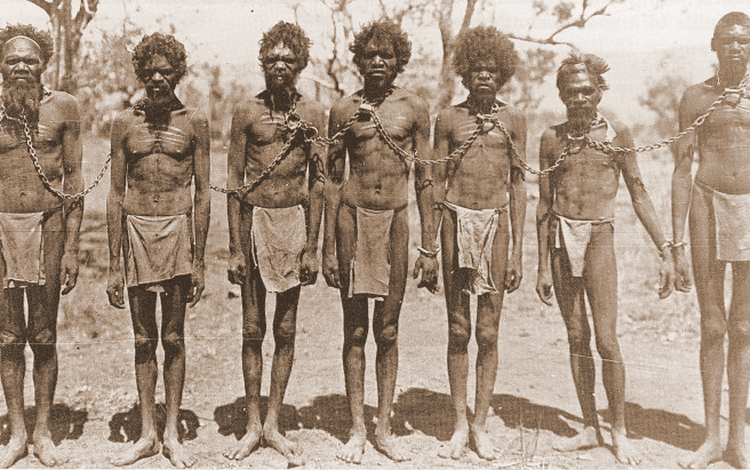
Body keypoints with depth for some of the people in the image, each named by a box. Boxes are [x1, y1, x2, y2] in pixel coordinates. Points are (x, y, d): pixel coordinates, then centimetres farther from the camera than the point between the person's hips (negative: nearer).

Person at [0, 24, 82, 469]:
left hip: (48, 227, -1)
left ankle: (43, 432, 20)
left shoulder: (63, 107, 2)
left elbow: (74, 178, 2)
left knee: (44, 336, 7)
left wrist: (72, 247, -3)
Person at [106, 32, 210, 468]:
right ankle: (147, 434, 19)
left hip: (178, 228, -2)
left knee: (173, 337, 5)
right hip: (136, 231, 2)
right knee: (144, 339, 8)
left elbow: (203, 194, 1)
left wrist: (199, 261, -3)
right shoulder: (126, 122, 6)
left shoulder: (194, 122, 2)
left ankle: (172, 434, 16)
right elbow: (116, 194, 6)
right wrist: (114, 266, 2)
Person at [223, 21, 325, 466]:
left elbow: (318, 182, 3)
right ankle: (253, 424, 19)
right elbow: (235, 180, 2)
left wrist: (312, 247, -2)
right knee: (252, 329, 6)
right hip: (253, 219, 0)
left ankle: (274, 423, 19)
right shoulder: (247, 111, 2)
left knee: (286, 330, 7)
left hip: (294, 220, 0)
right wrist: (236, 247, -4)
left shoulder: (313, 113, 3)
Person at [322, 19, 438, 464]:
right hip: (353, 217, 0)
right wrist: (328, 246, 2)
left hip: (396, 218, 0)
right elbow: (333, 179, 7)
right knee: (354, 330, 5)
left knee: (388, 330, 6)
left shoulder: (414, 107, 3)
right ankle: (357, 430, 16)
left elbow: (425, 180, 4)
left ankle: (385, 428, 18)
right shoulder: (344, 110, 5)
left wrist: (429, 247, 1)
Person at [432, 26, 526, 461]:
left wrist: (518, 251, 3)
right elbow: (438, 184, 8)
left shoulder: (513, 119, 7)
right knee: (458, 330, 5)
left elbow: (518, 185, 7)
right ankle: (460, 424, 16)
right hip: (456, 220, 0)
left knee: (488, 331, 3)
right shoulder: (449, 119, 6)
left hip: (496, 221, 0)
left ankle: (481, 425, 15)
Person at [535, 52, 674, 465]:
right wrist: (543, 266, 7)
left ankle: (619, 433, 9)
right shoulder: (552, 139, 6)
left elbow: (639, 195, 4)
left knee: (606, 341, -6)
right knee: (576, 338, 7)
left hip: (598, 236, -2)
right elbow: (544, 204, 9)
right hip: (560, 236, 2)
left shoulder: (617, 134, 1)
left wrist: (665, 252, -1)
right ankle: (589, 428, 18)